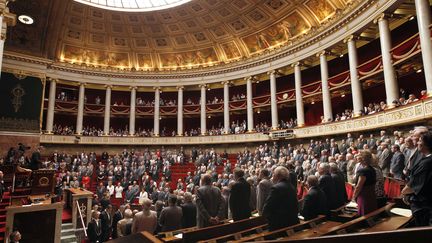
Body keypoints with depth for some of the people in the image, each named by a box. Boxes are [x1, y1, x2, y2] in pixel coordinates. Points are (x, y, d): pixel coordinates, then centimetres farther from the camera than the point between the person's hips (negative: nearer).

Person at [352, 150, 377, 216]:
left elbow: (358, 187, -18)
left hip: (364, 197, -9)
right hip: (372, 196, 9)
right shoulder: (372, 169, 7)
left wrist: (354, 197, -5)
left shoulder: (363, 171, -20)